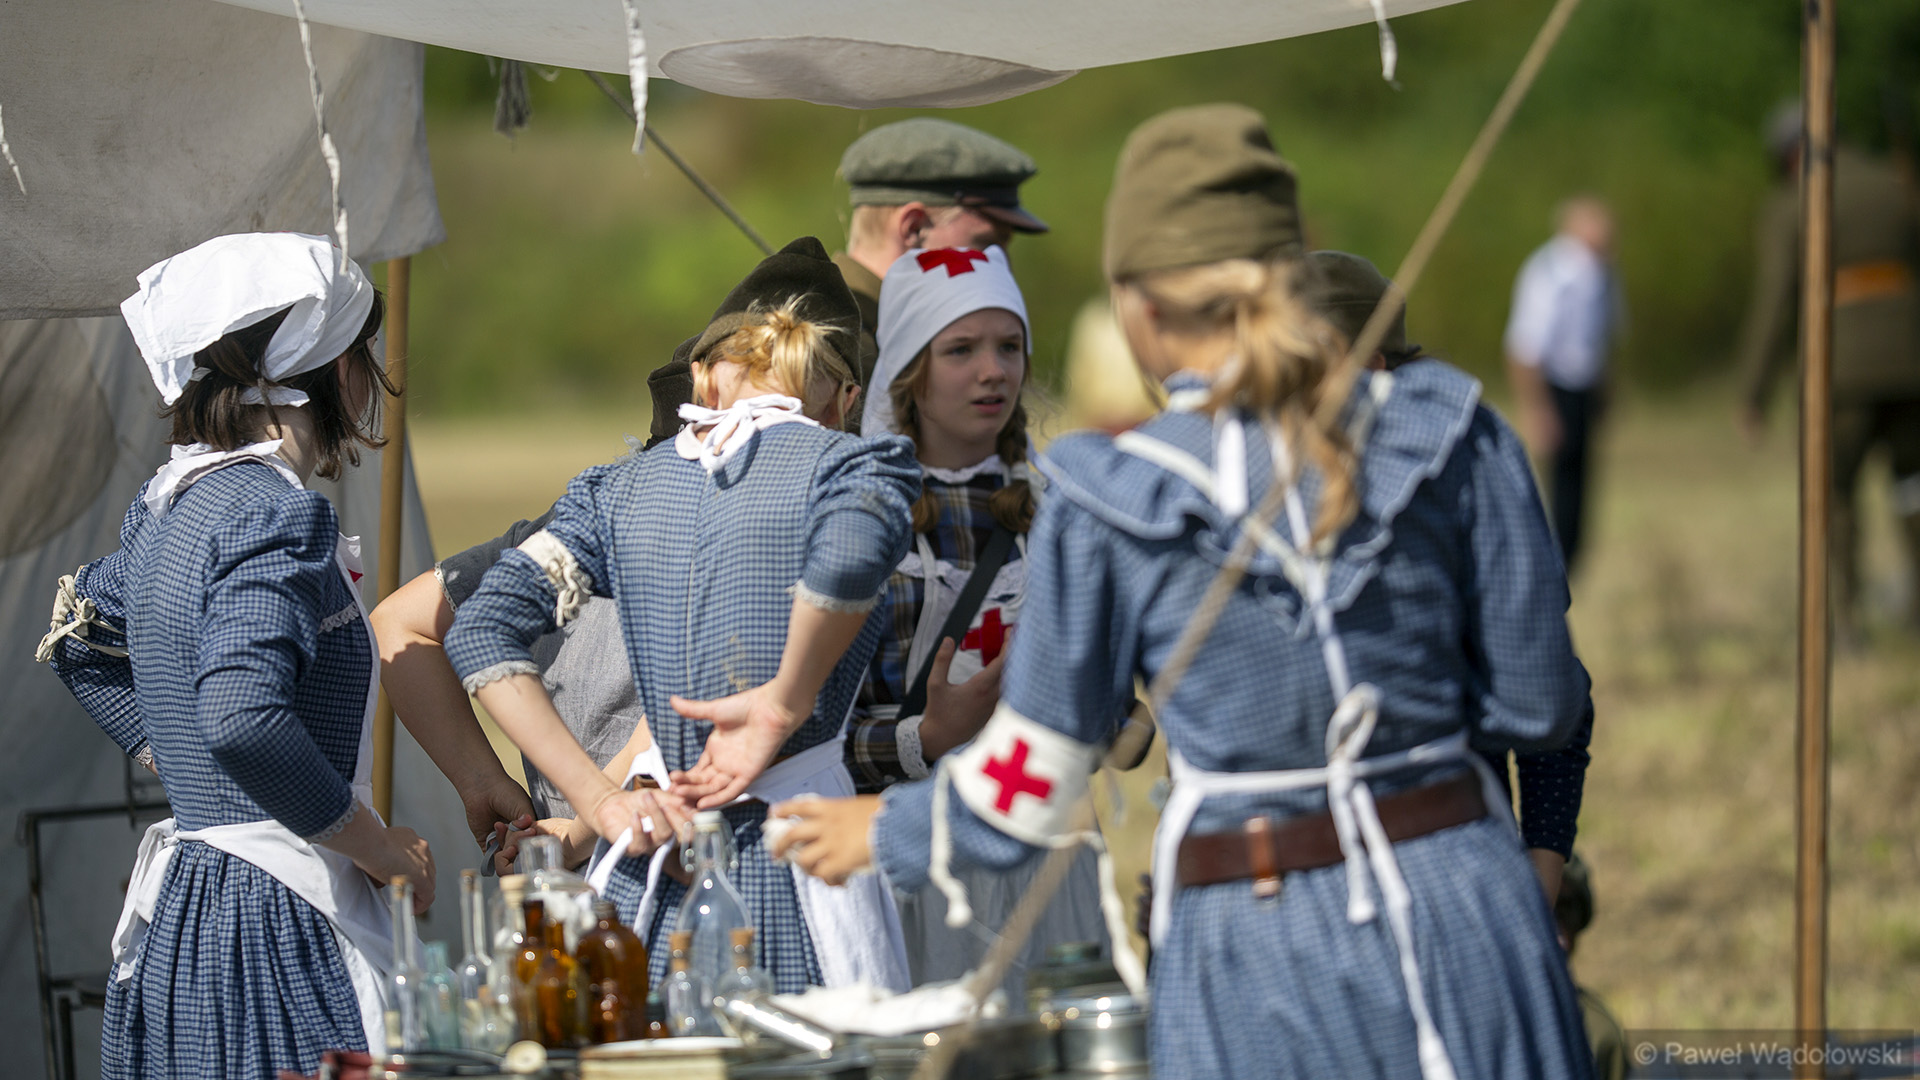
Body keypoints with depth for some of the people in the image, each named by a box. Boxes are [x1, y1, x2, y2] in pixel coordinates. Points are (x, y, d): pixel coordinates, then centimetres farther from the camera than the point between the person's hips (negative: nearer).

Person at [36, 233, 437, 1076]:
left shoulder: (167, 501, 14)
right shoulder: (275, 509, -13)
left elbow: (83, 645, 32)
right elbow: (244, 716, -26)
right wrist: (379, 846, -14)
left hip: (175, 914, 10)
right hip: (278, 933, -10)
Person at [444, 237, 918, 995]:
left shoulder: (622, 490, 15)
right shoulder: (847, 462, 2)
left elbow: (481, 629, 6)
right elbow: (854, 547, -23)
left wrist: (599, 798, 1)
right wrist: (786, 701, -10)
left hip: (646, 889, 4)